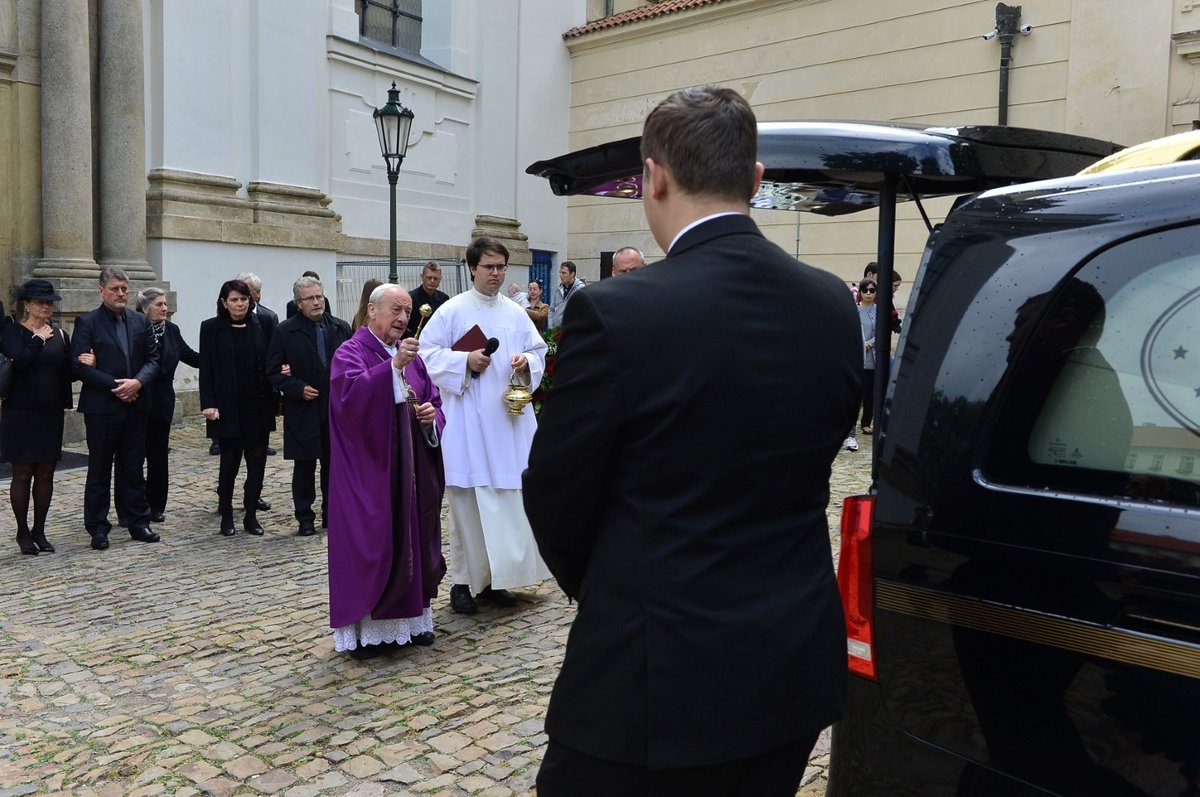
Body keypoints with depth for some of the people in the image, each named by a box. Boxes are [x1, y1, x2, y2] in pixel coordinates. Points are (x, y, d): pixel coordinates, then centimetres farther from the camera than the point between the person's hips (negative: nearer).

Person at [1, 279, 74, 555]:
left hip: (51, 414, 4)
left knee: (46, 473, 8)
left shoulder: (59, 335, 10)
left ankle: (39, 531, 18)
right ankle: (23, 532, 15)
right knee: (22, 474, 3)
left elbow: (67, 372, 7)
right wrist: (38, 339, -13)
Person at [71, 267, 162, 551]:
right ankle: (98, 528, 15)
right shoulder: (87, 322, -3)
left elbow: (153, 359, 6)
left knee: (133, 469, 11)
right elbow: (79, 365, -10)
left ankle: (139, 523, 19)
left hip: (135, 406, 4)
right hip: (101, 407, -3)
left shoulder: (140, 321, 9)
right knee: (99, 470, 6)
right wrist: (115, 385, -16)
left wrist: (137, 382, -13)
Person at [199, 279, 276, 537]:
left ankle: (251, 515, 15)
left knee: (257, 461, 4)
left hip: (258, 406, 2)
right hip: (228, 407, -2)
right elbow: (206, 369, -4)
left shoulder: (260, 325, 5)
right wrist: (209, 404, -11)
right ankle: (226, 516, 20)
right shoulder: (211, 328, -1)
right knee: (229, 462, 6)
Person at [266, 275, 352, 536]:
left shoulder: (341, 328, 5)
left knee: (333, 465, 10)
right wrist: (298, 388, -14)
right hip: (303, 411, -2)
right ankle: (305, 518, 16)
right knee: (304, 467, 6)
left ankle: (331, 512, 23)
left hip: (337, 409, 3)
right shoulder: (285, 331, -3)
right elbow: (274, 371, -3)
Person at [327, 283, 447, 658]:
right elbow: (349, 394, -27)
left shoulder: (411, 355, 14)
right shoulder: (350, 353, -7)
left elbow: (434, 402, 17)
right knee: (370, 544, -2)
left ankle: (409, 618, 23)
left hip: (411, 469, 7)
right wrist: (393, 366, -35)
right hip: (368, 471, -7)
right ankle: (365, 629, 8)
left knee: (410, 538, 11)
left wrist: (432, 416, -6)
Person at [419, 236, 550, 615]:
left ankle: (495, 576, 18)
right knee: (469, 499, -1)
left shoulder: (516, 313, 10)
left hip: (509, 417, 4)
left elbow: (539, 351, 14)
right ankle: (463, 580, 10)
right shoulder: (451, 311, -1)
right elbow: (427, 354, -4)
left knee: (507, 497, 5)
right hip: (468, 421, -4)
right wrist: (465, 361, -16)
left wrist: (526, 362, -7)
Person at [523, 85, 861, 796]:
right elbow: (810, 461, 7)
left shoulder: (615, 314, -20)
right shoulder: (834, 306, -2)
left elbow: (555, 498, -9)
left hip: (652, 682, -5)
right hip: (796, 672, 6)